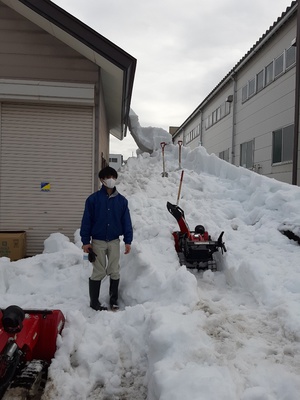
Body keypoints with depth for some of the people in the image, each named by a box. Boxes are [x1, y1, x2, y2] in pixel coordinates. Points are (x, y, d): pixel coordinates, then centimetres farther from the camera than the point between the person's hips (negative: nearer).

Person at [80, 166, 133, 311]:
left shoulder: (122, 200, 3)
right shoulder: (93, 199, -4)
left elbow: (126, 221, 4)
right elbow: (86, 220, -3)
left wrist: (128, 240, 0)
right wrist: (85, 241, -6)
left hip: (114, 241, 2)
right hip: (98, 241, -2)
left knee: (114, 271, 8)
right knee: (99, 272, 3)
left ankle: (114, 300, 24)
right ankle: (94, 301, 19)